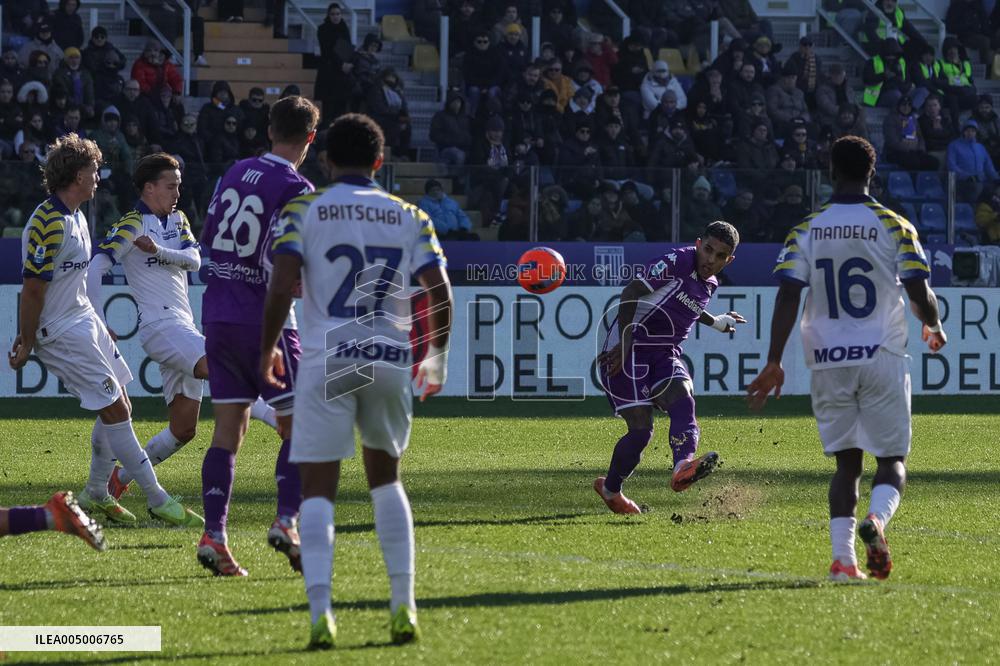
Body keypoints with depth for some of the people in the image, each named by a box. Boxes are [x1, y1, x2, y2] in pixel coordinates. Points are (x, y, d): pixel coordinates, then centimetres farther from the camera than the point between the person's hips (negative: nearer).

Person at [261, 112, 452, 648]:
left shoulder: (303, 211, 2)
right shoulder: (410, 218, 9)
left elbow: (282, 288, -9)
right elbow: (440, 292, 3)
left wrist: (267, 350, 6)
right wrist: (436, 356, 18)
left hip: (326, 361, -3)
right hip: (390, 362, 3)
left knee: (318, 489, -1)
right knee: (385, 478, 20)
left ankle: (320, 613, -16)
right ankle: (403, 607, 12)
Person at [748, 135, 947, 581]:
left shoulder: (807, 231, 3)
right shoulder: (894, 227, -2)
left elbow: (787, 297, -5)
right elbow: (920, 294, -4)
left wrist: (774, 363, -3)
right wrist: (934, 328, 18)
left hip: (828, 362, 2)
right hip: (882, 357, -2)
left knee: (846, 461, 12)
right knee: (892, 458, 6)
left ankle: (843, 558, -2)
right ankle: (876, 519, -25)